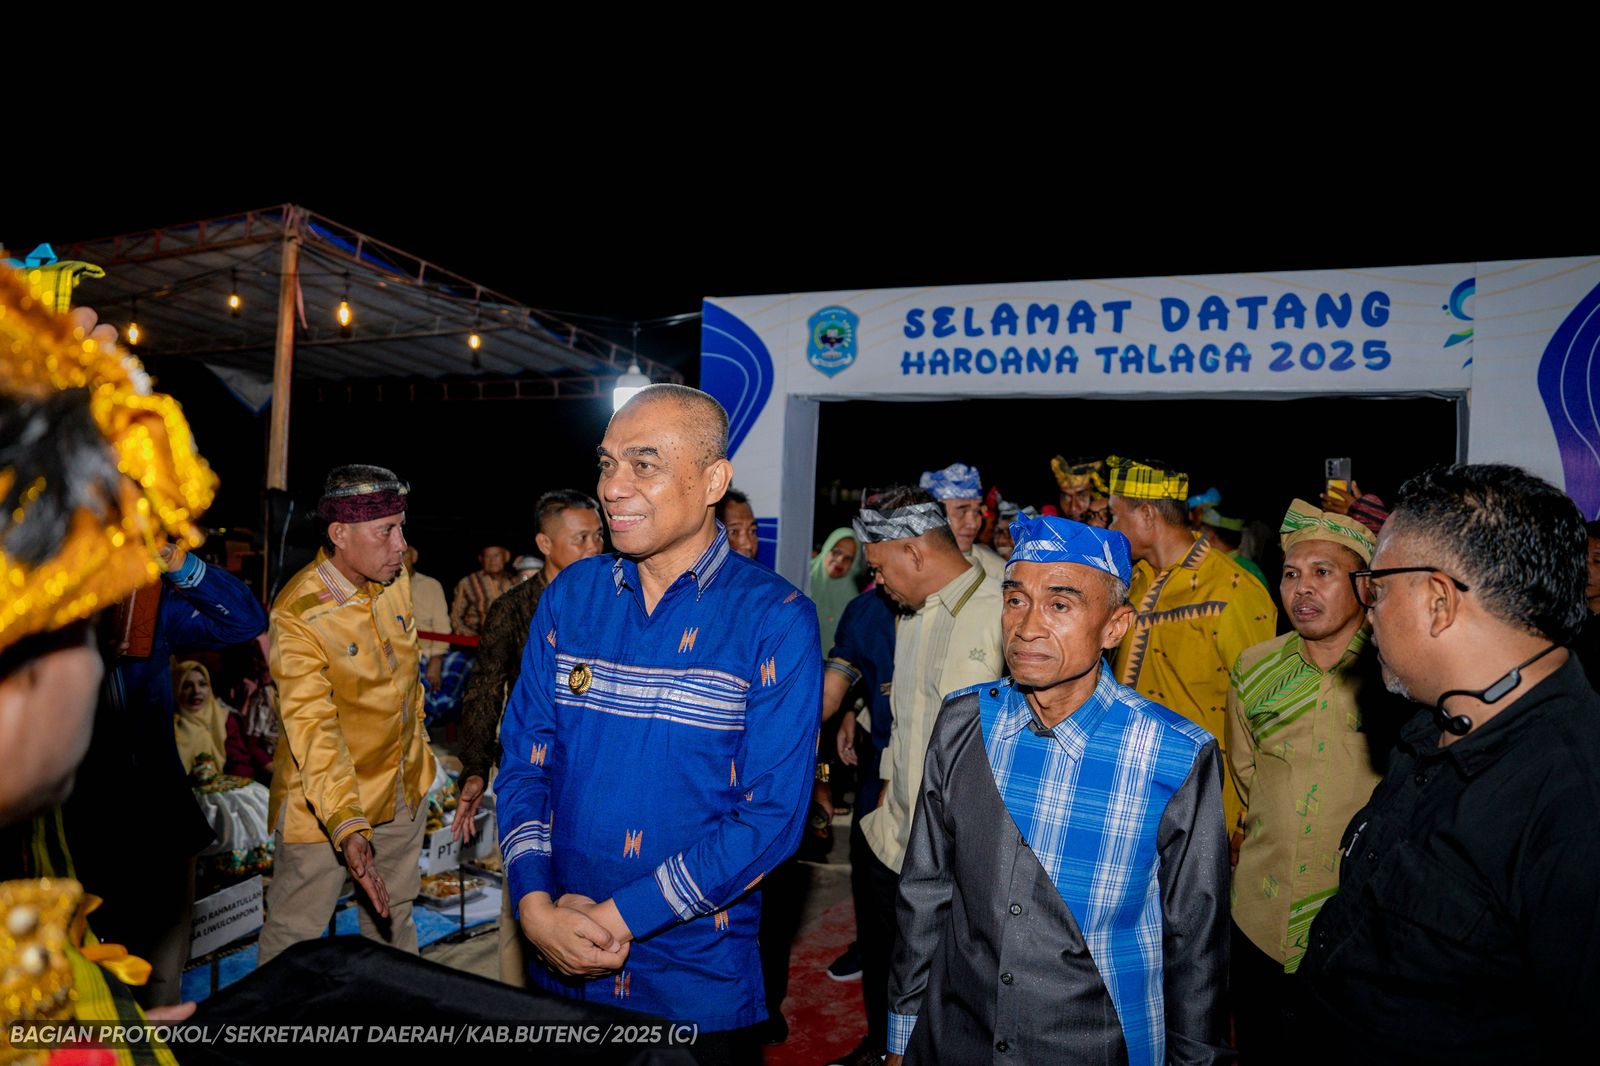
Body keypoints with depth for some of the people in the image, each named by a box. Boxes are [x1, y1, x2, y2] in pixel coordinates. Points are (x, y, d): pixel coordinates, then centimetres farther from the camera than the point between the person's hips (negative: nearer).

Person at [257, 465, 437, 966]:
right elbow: (312, 726, -31)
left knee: (392, 916, 22)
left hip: (403, 789, 6)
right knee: (294, 936, 6)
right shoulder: (298, 613, -24)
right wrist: (346, 825, -39)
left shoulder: (397, 578, -4)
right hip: (323, 800, -6)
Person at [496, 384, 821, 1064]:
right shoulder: (571, 595, -1)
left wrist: (619, 916, -18)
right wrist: (534, 902, -13)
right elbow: (524, 759, 1)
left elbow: (772, 813, -17)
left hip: (701, 976, -3)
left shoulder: (775, 620, -14)